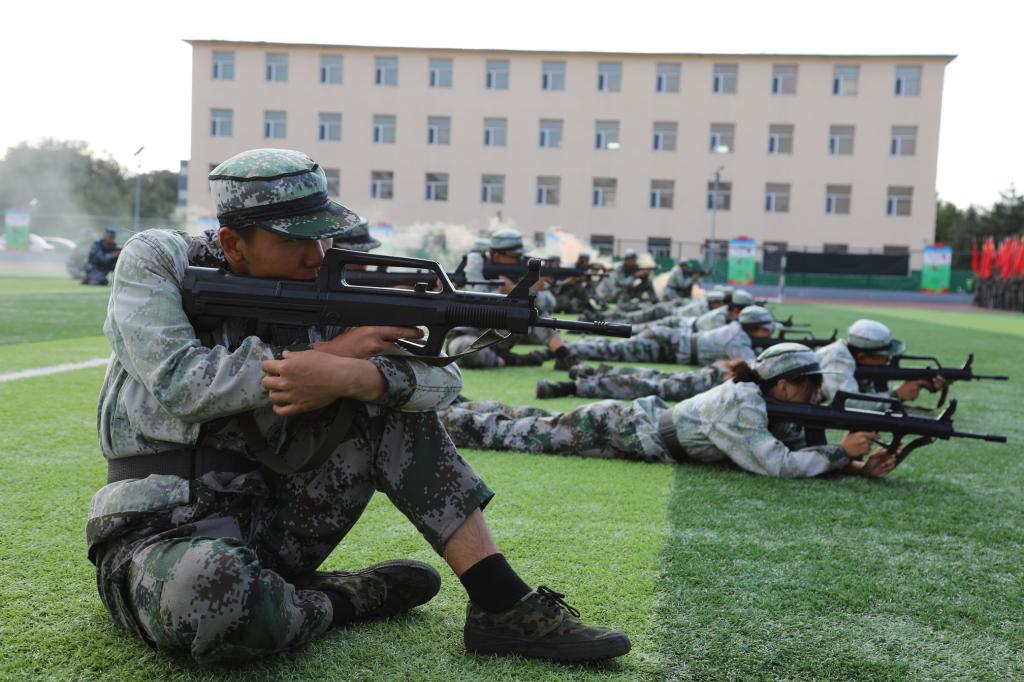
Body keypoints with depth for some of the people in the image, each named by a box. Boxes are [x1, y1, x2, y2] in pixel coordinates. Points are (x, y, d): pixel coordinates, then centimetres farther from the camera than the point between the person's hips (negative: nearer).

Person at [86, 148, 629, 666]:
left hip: (267, 521, 4)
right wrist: (335, 347, -21)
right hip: (161, 529, -4)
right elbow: (181, 383, -22)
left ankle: (505, 606, -10)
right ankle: (340, 600, -6)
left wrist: (347, 376, -33)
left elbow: (441, 378, -11)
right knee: (210, 591, -40)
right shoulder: (155, 261, -7)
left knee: (391, 398, -9)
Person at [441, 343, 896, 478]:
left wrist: (859, 466, -12)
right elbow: (778, 466, -31)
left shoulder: (767, 400, -2)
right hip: (620, 430, -7)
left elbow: (800, 448, 1)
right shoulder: (741, 405, -28)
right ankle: (437, 414, 20)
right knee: (522, 436, 6)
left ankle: (459, 408, 36)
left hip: (643, 416, 7)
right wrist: (843, 451, -24)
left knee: (536, 426, 22)